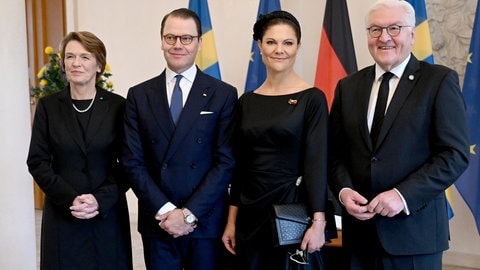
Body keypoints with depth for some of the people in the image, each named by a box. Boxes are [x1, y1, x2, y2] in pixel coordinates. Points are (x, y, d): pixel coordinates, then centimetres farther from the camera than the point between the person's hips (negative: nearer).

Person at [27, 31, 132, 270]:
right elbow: (37, 161, 0)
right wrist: (69, 199, -12)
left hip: (108, 214, 0)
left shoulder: (117, 106, -1)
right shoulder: (48, 106, 2)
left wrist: (101, 199, -14)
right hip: (62, 215, 1)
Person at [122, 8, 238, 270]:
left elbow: (226, 162, -7)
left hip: (205, 221, -1)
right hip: (157, 222, 2)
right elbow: (133, 162, 0)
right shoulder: (139, 95, 4)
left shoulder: (223, 94, -1)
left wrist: (189, 213, -13)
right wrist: (164, 211, -11)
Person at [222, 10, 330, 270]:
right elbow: (239, 165, 8)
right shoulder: (247, 101, 6)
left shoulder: (312, 98, -6)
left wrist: (318, 222, -17)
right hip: (251, 212, 4)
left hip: (292, 209, -4)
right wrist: (231, 220, 7)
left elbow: (316, 162, -11)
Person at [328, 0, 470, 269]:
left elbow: (455, 154, -9)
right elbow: (336, 152, 11)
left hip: (414, 228, -3)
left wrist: (403, 195, -17)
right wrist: (344, 190, -7)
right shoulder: (348, 86, 10)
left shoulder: (440, 81, -3)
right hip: (359, 226, 4)